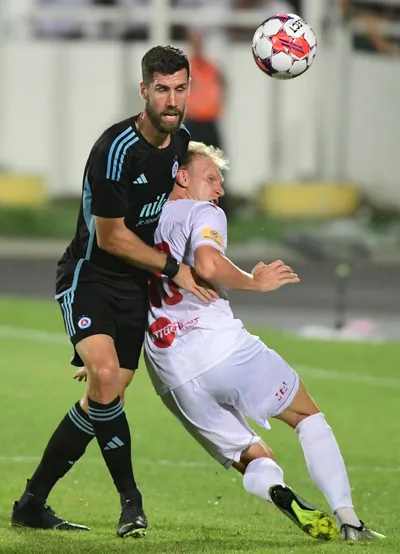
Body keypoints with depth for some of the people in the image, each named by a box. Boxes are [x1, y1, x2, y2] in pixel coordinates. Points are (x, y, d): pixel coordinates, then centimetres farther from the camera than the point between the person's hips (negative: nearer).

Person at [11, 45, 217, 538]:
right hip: (89, 276, -7)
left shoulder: (182, 142, 2)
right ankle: (130, 501, -16)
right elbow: (110, 237, -17)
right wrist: (173, 269, -12)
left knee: (102, 402, 3)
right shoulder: (116, 149, -22)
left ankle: (33, 503, 15)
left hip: (135, 288, 7)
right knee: (104, 377, -30)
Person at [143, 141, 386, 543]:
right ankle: (347, 518, -3)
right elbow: (207, 264, -18)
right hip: (217, 344, -5)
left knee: (251, 460, 12)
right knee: (308, 417, 12)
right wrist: (255, 282, -4)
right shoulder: (203, 214, 3)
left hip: (170, 378, 6)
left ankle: (279, 494, -23)